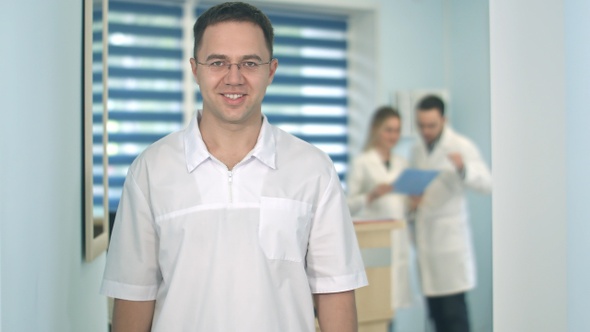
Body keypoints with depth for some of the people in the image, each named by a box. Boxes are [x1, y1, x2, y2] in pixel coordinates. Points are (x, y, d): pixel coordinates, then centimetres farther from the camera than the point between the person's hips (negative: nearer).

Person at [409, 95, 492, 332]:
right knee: (435, 310, 6)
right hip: (425, 238, 5)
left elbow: (486, 183, -14)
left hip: (450, 234, -5)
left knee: (454, 309, -9)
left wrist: (463, 168, -33)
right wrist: (413, 200, 2)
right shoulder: (417, 150, 15)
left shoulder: (460, 146, -3)